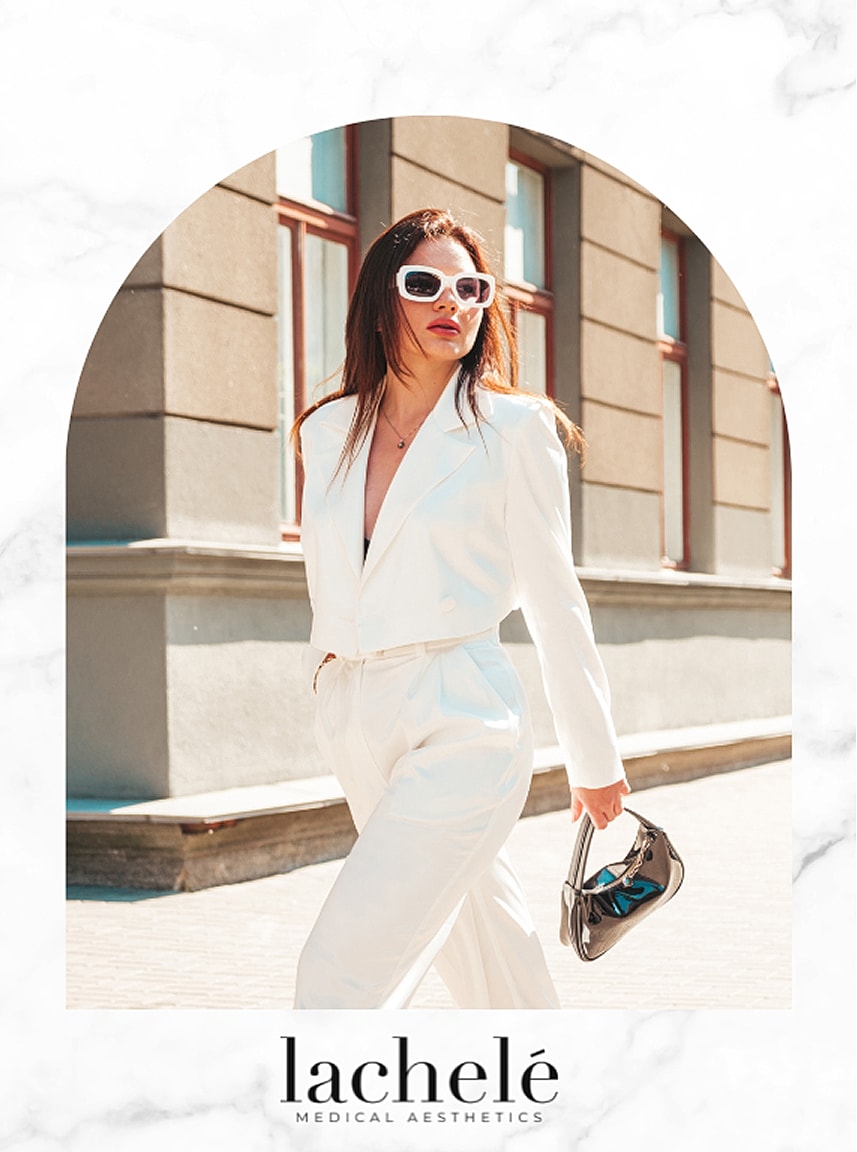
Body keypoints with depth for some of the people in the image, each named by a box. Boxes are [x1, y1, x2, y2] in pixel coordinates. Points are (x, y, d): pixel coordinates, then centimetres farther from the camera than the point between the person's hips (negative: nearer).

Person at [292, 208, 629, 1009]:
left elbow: (553, 598, 0)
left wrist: (594, 760, 5)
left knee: (339, 976, -14)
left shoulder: (511, 428, -2)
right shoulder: (328, 431, 10)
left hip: (459, 725, -5)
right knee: (484, 953, 15)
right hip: (353, 726, 5)